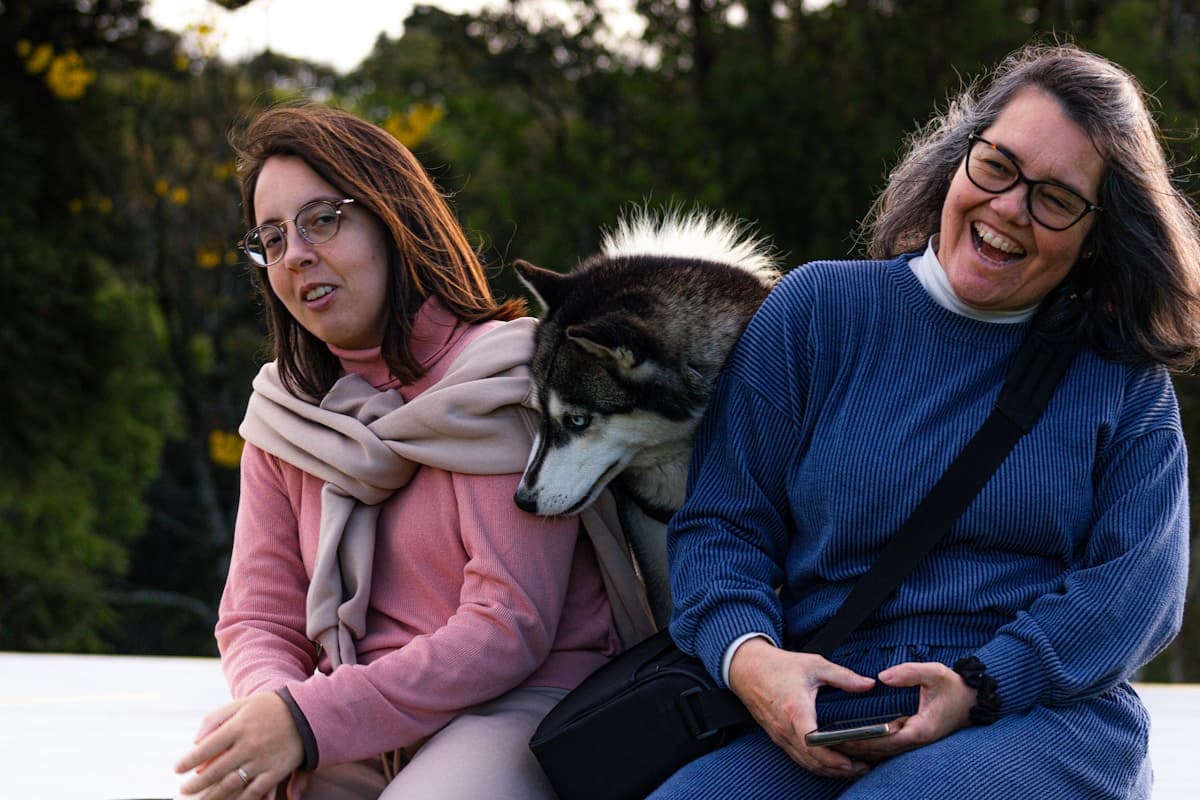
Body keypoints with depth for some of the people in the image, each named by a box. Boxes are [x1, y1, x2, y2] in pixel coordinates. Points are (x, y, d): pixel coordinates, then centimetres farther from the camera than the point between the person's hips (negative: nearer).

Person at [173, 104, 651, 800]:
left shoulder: (500, 381, -7)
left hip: (520, 707, -5)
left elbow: (510, 627, -14)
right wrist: (267, 703, -17)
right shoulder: (285, 416, 12)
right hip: (365, 736, 5)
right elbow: (259, 616, 9)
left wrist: (310, 720, -22)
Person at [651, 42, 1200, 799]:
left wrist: (981, 687, -16)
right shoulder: (817, 309, 12)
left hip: (1045, 718, -1)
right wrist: (749, 658, -13)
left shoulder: (1126, 378, 12)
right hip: (809, 727, 2)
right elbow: (721, 524, 9)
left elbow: (1139, 583, 1)